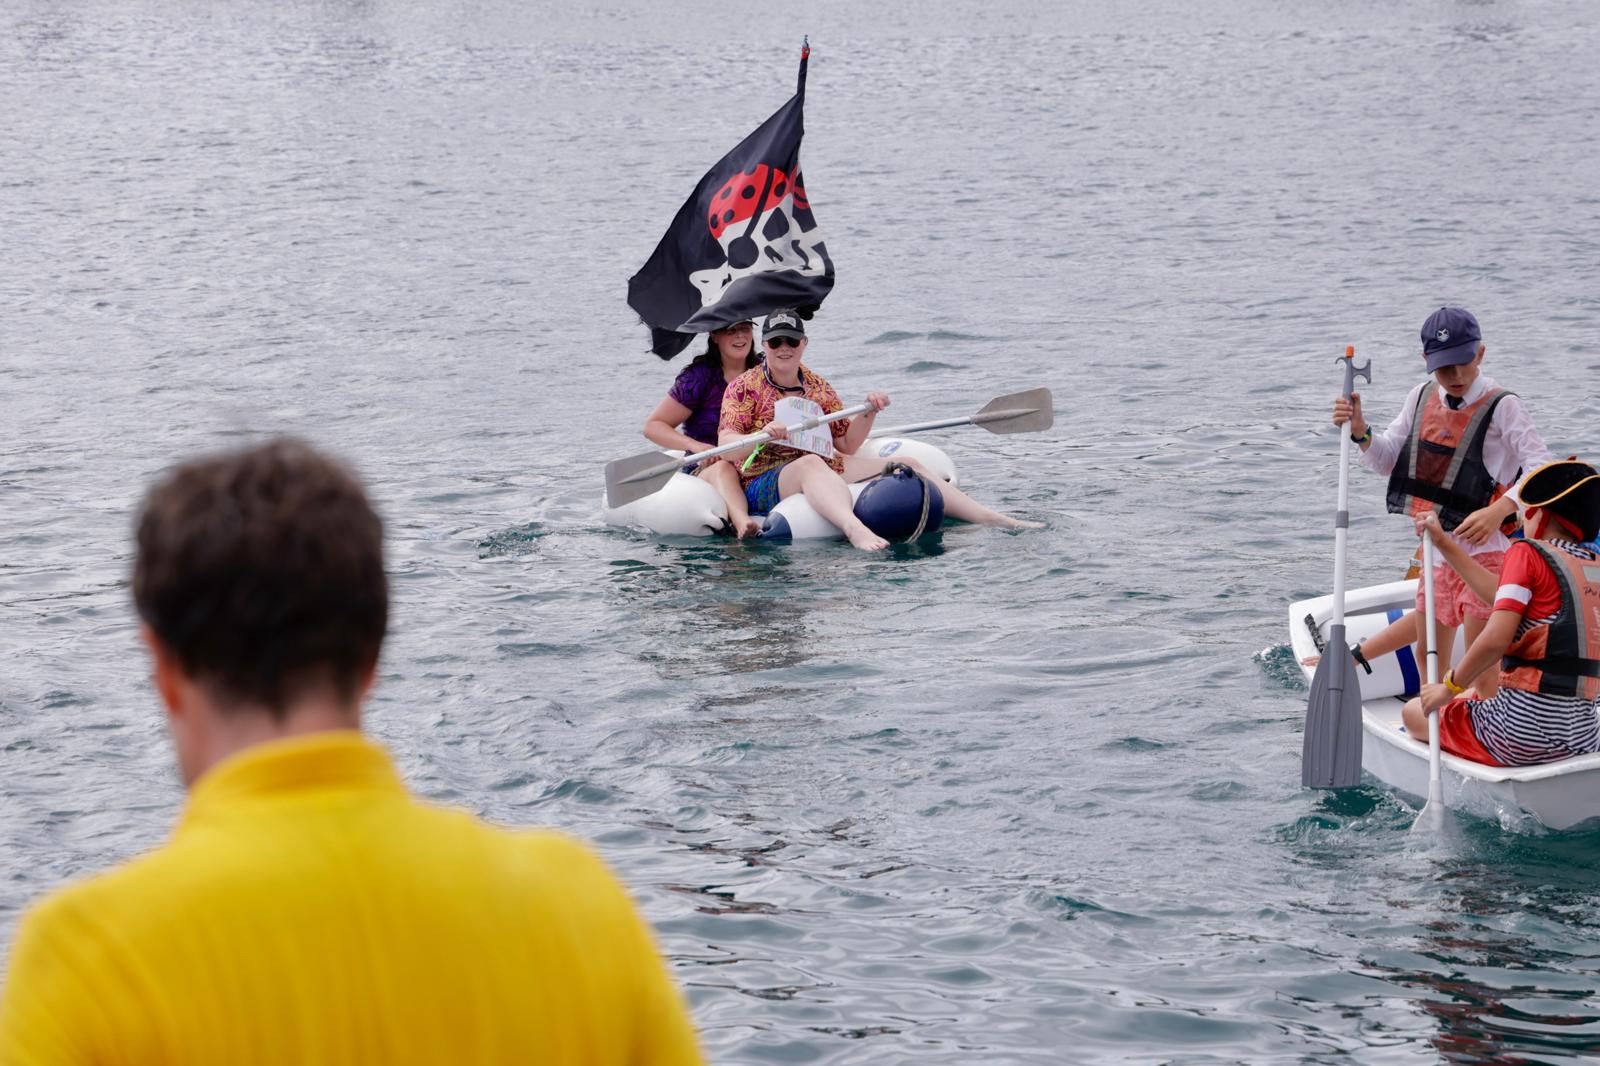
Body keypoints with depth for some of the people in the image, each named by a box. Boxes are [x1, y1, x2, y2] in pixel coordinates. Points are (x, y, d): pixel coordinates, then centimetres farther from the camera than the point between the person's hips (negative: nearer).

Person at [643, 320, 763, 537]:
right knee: (723, 469, -39)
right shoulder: (699, 377, 1)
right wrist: (696, 446, -18)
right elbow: (653, 426, -1)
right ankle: (741, 523, -69)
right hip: (703, 471, -4)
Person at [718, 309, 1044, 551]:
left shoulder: (818, 387, 17)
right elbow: (726, 447, -13)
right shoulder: (745, 387, 0)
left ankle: (993, 520, -12)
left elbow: (847, 445, 17)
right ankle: (855, 529, -72)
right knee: (811, 463, -42)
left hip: (828, 471, 7)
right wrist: (762, 436, -33)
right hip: (765, 482, -7)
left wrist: (868, 413, -1)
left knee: (907, 466, -6)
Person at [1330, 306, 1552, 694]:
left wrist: (1500, 510, -36)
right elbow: (1387, 461, 13)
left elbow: (1543, 472, -21)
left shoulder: (1501, 407, -15)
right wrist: (1359, 431, -7)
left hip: (1486, 549, -7)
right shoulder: (1422, 398, 5)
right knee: (1429, 652, 20)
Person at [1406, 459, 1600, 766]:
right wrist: (1443, 543, 30)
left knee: (1414, 712, 16)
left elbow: (1495, 640, -18)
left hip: (1520, 737, -7)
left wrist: (1450, 686, -2)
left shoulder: (1528, 553, -7)